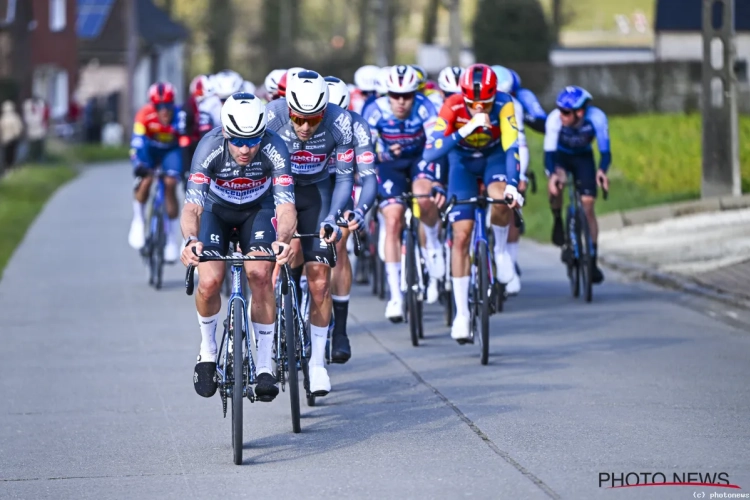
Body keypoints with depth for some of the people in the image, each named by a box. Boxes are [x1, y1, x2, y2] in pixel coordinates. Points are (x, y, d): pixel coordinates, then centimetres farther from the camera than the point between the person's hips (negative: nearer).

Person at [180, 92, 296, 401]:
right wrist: (191, 240, -59)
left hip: (258, 209, 0)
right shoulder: (210, 147, -32)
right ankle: (207, 351, 7)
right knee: (209, 281, -21)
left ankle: (265, 366, -14)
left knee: (260, 273, -25)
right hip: (216, 209, 0)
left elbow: (286, 204, -37)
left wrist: (282, 239, -58)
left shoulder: (274, 149, -31)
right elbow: (192, 204, -39)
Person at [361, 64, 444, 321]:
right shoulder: (376, 110, -24)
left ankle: (433, 244, -1)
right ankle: (395, 295, -6)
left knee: (423, 199, -33)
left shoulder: (423, 107, -27)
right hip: (390, 164, 1)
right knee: (393, 221, -12)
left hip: (421, 158, -1)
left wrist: (436, 180, -45)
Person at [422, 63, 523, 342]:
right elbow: (430, 153, -38)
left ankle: (500, 249, -3)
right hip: (463, 162, 0)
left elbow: (511, 146, -37)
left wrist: (512, 184, -52)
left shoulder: (503, 105, -30)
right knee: (461, 235, -9)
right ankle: (461, 314, 0)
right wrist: (466, 129, -49)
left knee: (501, 198, -35)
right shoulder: (453, 107, -31)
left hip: (494, 157, 0)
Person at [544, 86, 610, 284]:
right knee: (556, 183, -34)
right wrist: (553, 174, -54)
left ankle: (592, 260, -1)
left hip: (583, 156, 1)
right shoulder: (554, 119, -33)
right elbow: (549, 151, -35)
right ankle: (558, 221, -5)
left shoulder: (596, 118, -33)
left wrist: (602, 171, -52)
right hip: (560, 155, -1)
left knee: (588, 206, -8)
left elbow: (605, 151, -32)